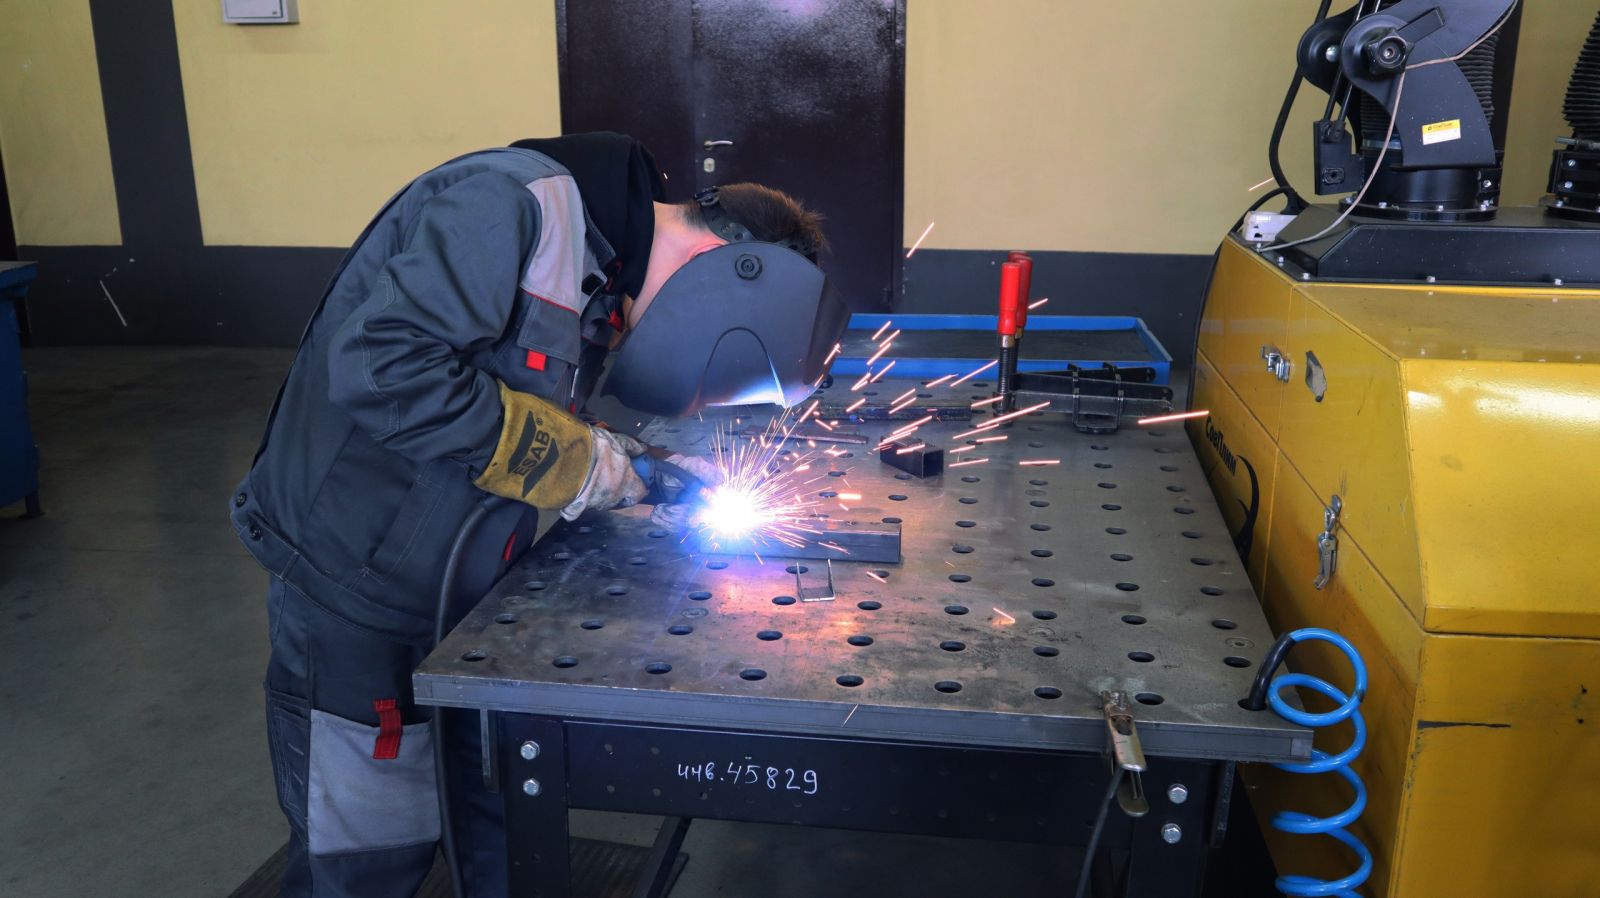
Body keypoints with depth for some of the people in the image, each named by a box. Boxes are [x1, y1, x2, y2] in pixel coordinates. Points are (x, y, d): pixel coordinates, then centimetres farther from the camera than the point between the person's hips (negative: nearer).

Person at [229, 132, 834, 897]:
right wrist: (565, 456, -25)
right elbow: (378, 366, -32)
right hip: (356, 586, -8)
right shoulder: (512, 203, -22)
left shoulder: (599, 263, 5)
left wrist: (632, 461, -4)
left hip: (469, 594, 8)